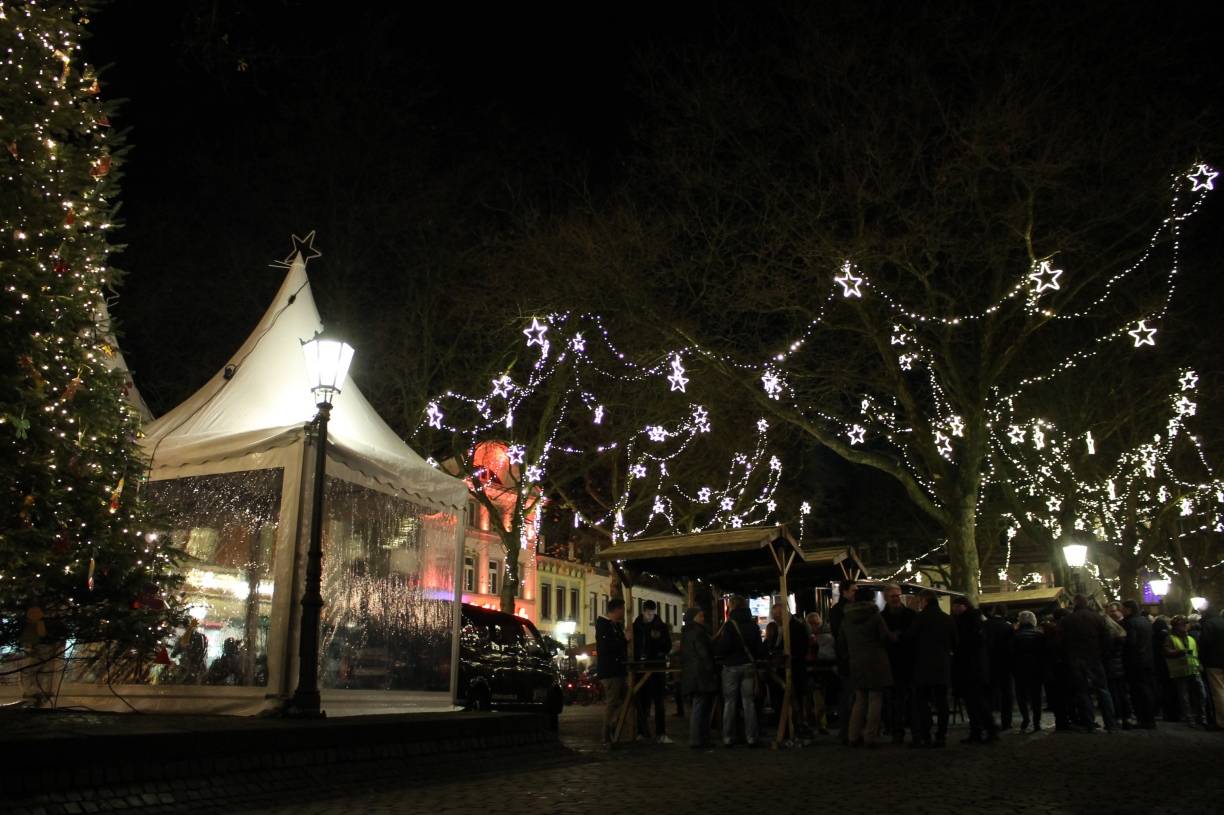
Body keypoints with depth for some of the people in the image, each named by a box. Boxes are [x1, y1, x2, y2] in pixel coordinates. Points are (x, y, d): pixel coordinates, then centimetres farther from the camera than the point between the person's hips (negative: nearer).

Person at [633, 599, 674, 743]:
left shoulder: (661, 627, 4)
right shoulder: (635, 627, 7)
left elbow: (668, 647, 5)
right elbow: (631, 647, 9)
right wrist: (636, 659, -5)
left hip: (657, 667, -1)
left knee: (659, 702, -3)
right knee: (642, 702, 5)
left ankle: (661, 733, -2)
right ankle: (643, 732, 13)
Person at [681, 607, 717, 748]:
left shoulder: (685, 633, 17)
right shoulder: (698, 632, -12)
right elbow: (704, 654, -17)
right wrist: (712, 672, -12)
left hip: (688, 676, 10)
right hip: (701, 676, -10)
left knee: (694, 708, 14)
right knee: (700, 708, -8)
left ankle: (695, 739, 19)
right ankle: (697, 740, -8)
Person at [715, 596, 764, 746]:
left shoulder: (729, 625, -12)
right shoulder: (753, 625, 4)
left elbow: (723, 646, -19)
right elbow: (760, 649, 7)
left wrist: (716, 653, 1)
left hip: (731, 666, -4)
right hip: (749, 666, 4)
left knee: (729, 702, 3)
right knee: (749, 701, 8)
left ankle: (727, 738, 4)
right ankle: (751, 737, 8)